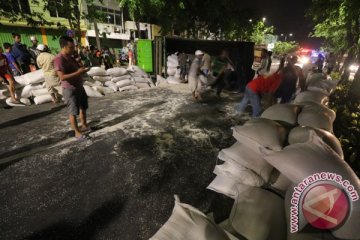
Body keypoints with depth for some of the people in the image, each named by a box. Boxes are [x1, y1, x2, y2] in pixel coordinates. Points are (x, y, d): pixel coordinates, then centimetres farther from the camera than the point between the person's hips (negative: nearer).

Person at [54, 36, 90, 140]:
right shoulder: (58, 59, -19)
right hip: (70, 90, -9)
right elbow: (62, 77, -29)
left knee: (83, 108, 20)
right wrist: (78, 72, -31)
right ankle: (77, 132, 15)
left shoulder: (70, 57, 9)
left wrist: (82, 70, 4)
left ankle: (84, 126, 37)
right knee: (73, 112, 2)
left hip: (79, 87, 9)